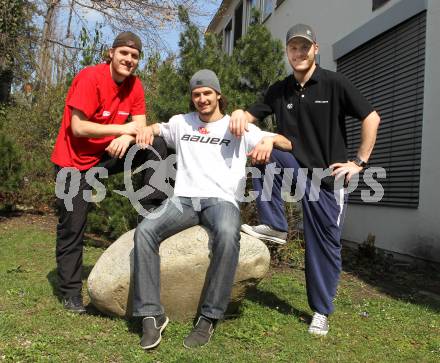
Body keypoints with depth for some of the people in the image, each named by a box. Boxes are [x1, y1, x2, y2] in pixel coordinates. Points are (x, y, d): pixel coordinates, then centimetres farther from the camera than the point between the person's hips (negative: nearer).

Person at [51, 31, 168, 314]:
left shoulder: (134, 85, -2)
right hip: (75, 161, -5)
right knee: (72, 227, -2)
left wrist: (126, 139, -28)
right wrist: (122, 129, -23)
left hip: (109, 155, 5)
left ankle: (154, 208, -11)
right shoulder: (90, 78, -20)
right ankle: (71, 292, 12)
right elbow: (78, 127, -26)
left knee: (156, 146, -14)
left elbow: (140, 128, -6)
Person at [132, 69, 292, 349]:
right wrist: (145, 132, 12)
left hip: (221, 200, -2)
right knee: (145, 230, -27)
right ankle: (152, 314, -22)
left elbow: (288, 144, 9)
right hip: (184, 199, 3)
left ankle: (209, 318, -27)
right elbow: (153, 129, 38)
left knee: (227, 235, -39)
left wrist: (269, 140, -16)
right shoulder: (181, 123, 22)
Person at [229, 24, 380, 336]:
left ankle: (321, 311, 18)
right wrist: (239, 114, -19)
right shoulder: (280, 91, 6)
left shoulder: (335, 84, -7)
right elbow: (252, 115, 5)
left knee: (325, 245, -1)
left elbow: (372, 117, -7)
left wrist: (359, 162, -11)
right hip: (294, 168, 3)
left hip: (328, 177, -3)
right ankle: (275, 227, -13)